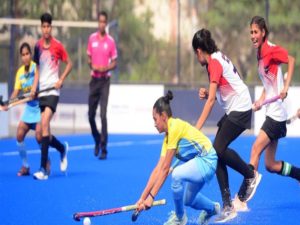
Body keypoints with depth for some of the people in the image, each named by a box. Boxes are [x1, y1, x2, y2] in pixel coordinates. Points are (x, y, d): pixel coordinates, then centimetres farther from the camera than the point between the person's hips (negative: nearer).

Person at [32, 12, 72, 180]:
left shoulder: (58, 46, -5)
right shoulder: (38, 46, 7)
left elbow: (69, 64, 6)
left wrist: (61, 80, -7)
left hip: (53, 90, -5)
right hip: (41, 91, 5)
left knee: (44, 124, -21)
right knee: (43, 131, 6)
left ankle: (44, 169, -22)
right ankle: (62, 148, 37)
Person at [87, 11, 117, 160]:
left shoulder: (110, 41, -3)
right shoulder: (92, 38, 5)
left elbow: (114, 63, 2)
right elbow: (89, 58, 11)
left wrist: (106, 68, -17)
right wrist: (92, 66, -10)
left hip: (105, 80, -3)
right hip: (94, 79, 3)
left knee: (103, 115, -11)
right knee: (91, 114, 6)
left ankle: (104, 149, -9)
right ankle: (97, 140, 31)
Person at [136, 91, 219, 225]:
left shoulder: (175, 127, -20)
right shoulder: (167, 136, 9)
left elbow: (165, 168, -20)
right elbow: (158, 169, 6)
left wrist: (151, 196, -17)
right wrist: (143, 198, 3)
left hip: (207, 161, -11)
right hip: (199, 162, 11)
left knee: (177, 175, -32)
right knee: (187, 200, 23)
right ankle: (212, 208, 53)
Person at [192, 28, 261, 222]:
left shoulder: (214, 62, -16)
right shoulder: (218, 58, 12)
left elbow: (211, 99, -22)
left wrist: (197, 128, -25)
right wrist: (207, 93, -5)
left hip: (240, 109, -9)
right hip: (233, 111, 9)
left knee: (218, 149, -19)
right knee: (217, 152, 0)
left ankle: (251, 175, 5)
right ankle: (228, 207, -1)